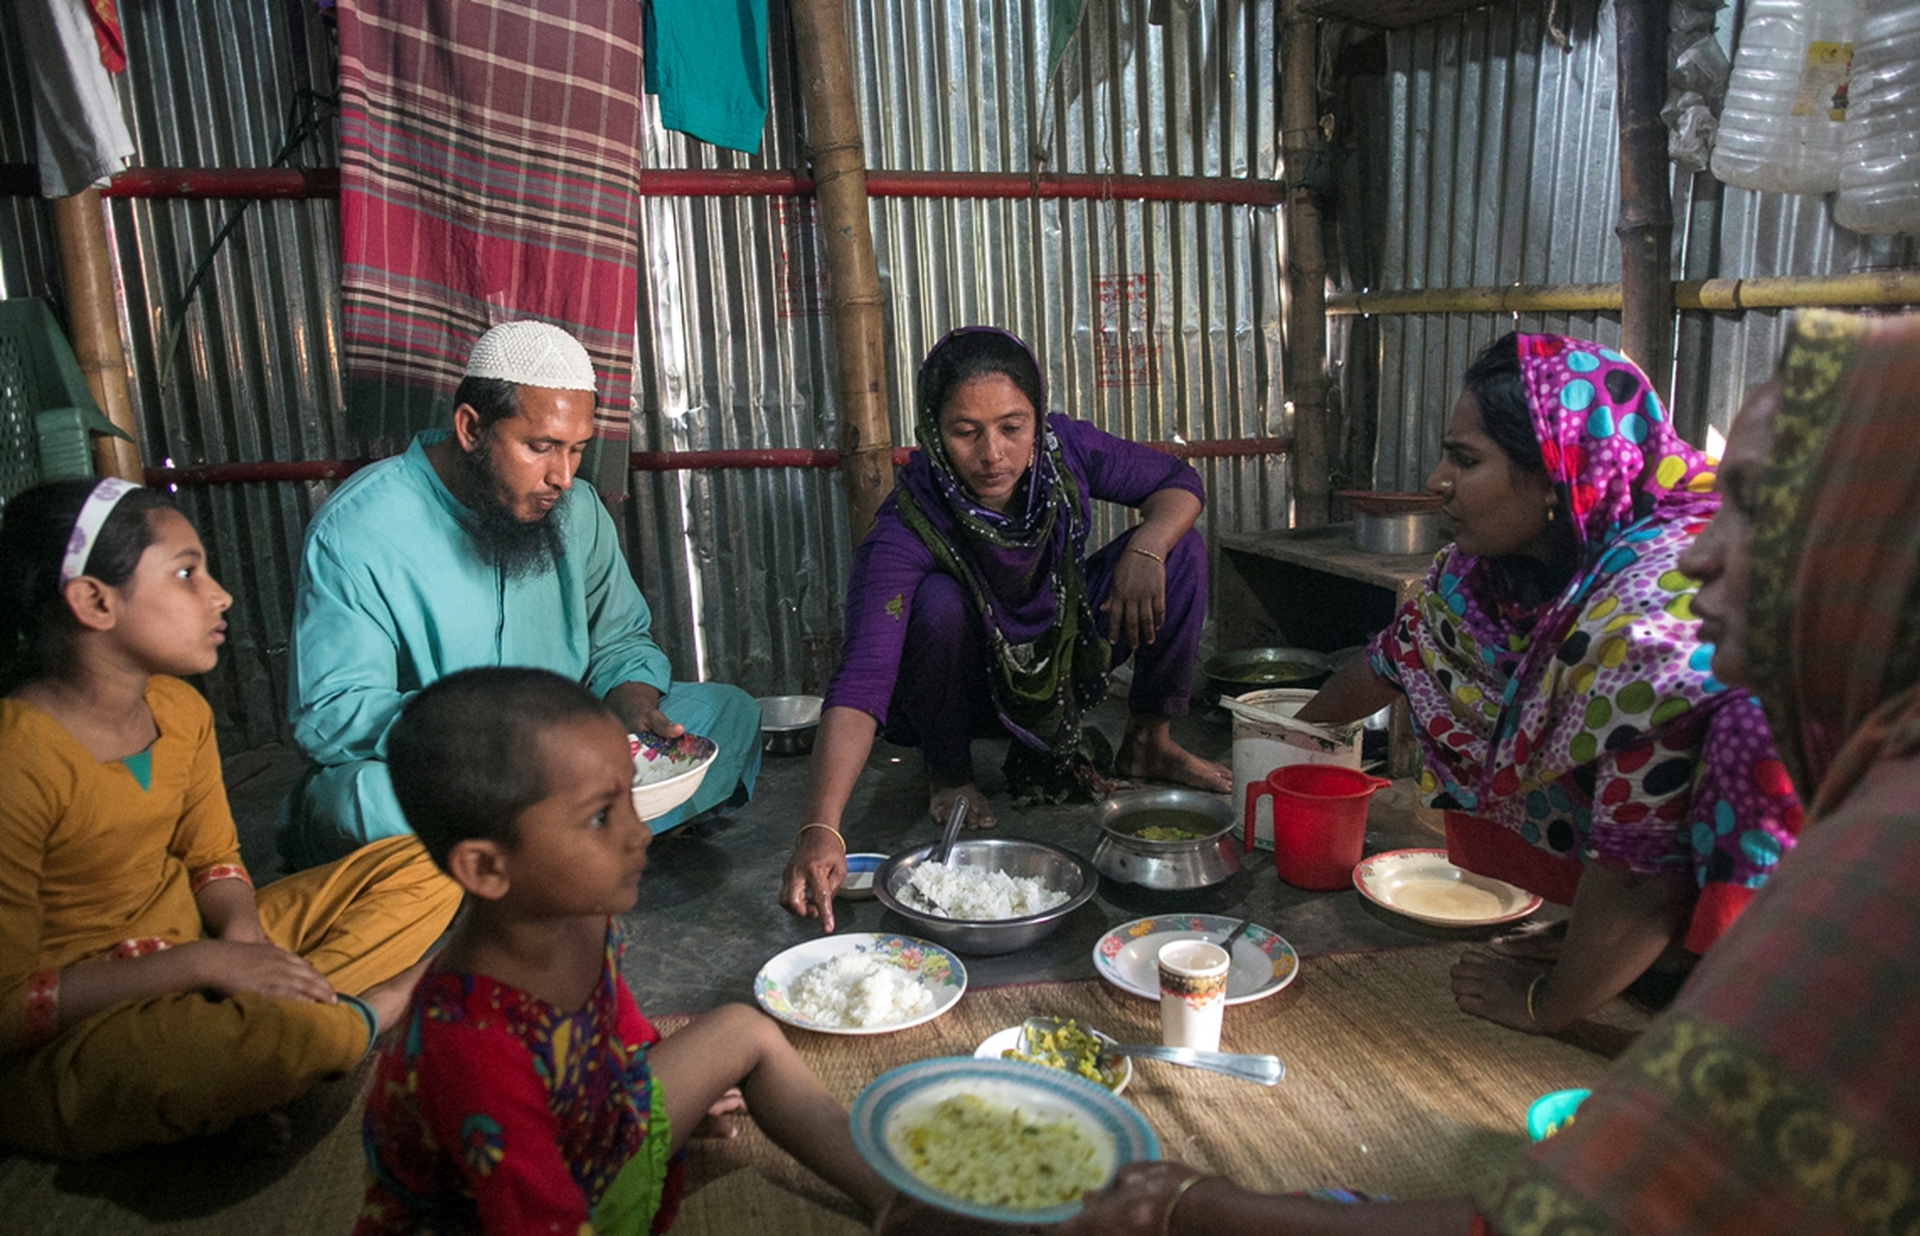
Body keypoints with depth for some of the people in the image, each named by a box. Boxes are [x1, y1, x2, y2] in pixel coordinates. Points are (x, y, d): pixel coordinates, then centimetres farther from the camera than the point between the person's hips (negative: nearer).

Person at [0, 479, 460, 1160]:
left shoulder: (180, 709, 0)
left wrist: (243, 933, -10)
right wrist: (206, 964, -23)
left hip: (193, 950, 8)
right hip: (65, 1047, -8)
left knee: (426, 870, 1)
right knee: (288, 1036, -39)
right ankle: (359, 1015, -4)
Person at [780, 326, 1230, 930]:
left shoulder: (1062, 448, -22)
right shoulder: (906, 529, -35)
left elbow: (1178, 483, -7)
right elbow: (860, 682, -45)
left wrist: (1145, 550, -30)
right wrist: (821, 829, -58)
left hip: (1059, 662, 4)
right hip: (967, 687, -4)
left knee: (1182, 548, -12)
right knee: (939, 604, -36)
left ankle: (1148, 742, 7)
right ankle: (948, 773, -7)